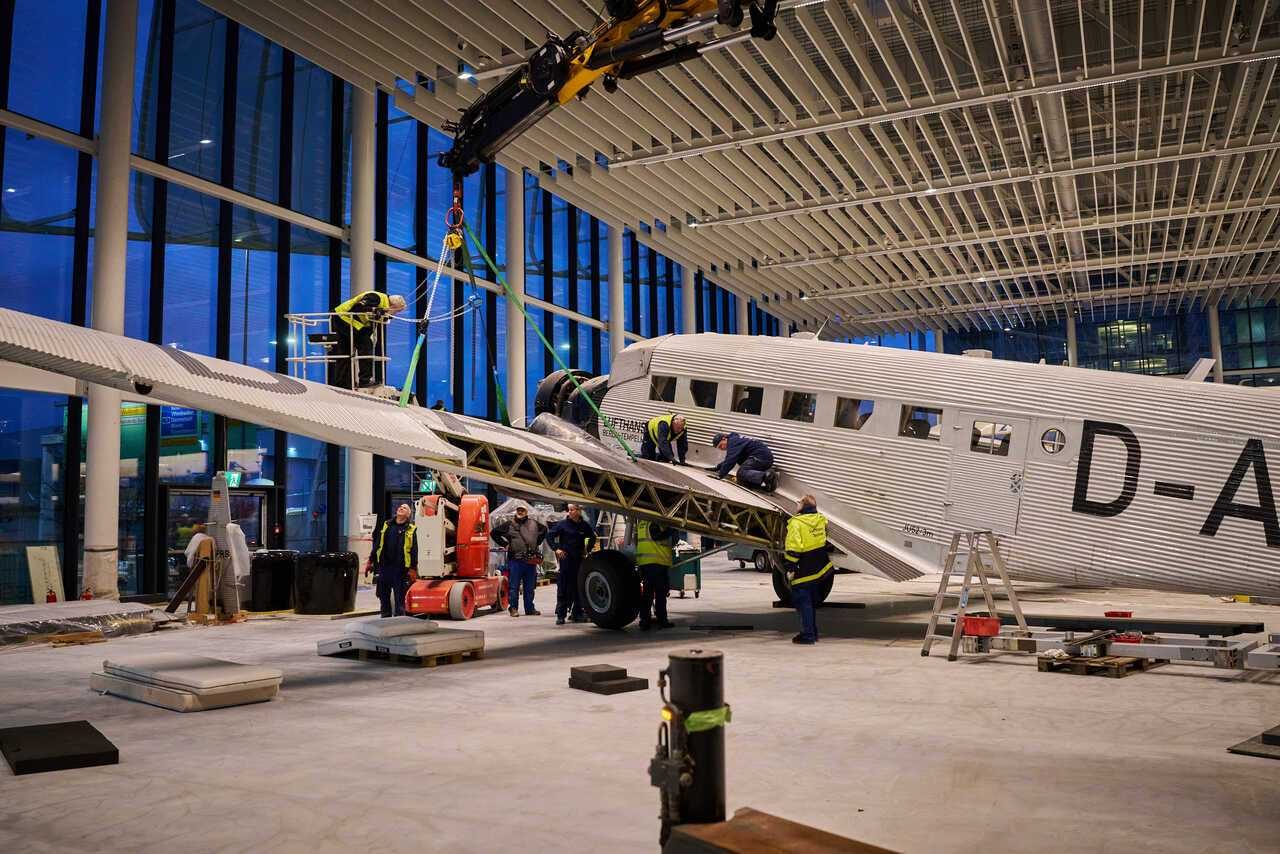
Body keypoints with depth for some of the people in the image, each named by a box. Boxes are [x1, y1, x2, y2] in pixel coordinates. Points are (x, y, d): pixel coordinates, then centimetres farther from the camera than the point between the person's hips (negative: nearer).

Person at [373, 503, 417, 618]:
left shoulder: (411, 530, 2)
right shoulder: (386, 525, 12)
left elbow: (414, 550, -2)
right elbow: (377, 545, 12)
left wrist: (413, 568, -9)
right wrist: (372, 561, 7)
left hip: (400, 569, -3)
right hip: (384, 567, 4)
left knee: (399, 598, 0)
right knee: (384, 596, 11)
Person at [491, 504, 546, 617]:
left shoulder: (534, 523, 10)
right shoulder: (509, 524, 2)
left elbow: (544, 530, 28)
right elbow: (494, 533, 7)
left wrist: (537, 543, 18)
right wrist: (504, 544, 2)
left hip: (531, 560, 3)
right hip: (515, 560, -3)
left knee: (530, 586, 10)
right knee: (513, 586, -1)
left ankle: (529, 608, 18)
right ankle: (513, 608, 7)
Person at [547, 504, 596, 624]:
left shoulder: (584, 525, 6)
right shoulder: (562, 524, -4)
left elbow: (592, 537, 23)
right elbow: (549, 535, 0)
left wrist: (587, 550, 13)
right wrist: (556, 548, -7)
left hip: (579, 559, 4)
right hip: (565, 559, -3)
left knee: (578, 587, 7)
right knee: (563, 587, -4)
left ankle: (577, 614, 16)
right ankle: (560, 615, 0)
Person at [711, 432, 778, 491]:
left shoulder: (733, 441, -6)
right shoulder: (735, 440, 26)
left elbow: (730, 460, -16)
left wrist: (721, 474, -13)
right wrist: (718, 468, 41)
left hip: (761, 457, -10)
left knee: (741, 474, -21)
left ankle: (767, 476, -34)